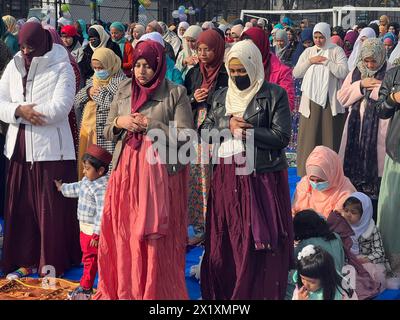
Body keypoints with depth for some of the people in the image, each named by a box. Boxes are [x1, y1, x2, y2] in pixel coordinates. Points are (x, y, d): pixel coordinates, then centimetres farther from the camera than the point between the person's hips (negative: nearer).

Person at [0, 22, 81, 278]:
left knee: (51, 206, 2)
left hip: (51, 147, -5)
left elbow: (60, 107, -16)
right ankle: (25, 259, 19)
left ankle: (52, 260, 14)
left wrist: (22, 111, -11)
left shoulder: (61, 68, -5)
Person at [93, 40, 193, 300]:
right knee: (123, 235, 6)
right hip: (126, 170, 4)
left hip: (160, 172, -4)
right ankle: (122, 291, 21)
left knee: (156, 240, -1)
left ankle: (157, 292, 14)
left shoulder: (176, 93, -4)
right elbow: (108, 132, 14)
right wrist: (119, 122, -7)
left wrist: (150, 125, -13)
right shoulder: (124, 90, 10)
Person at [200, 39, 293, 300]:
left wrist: (243, 130, -11)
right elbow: (204, 130, 8)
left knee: (260, 243, -3)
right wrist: (228, 124, -10)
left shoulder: (274, 95, -3)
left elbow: (281, 137, -10)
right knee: (226, 241, 7)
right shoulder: (222, 96, 13)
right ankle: (224, 292, 18)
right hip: (227, 177, 5)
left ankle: (260, 293, 8)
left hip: (262, 178, -5)